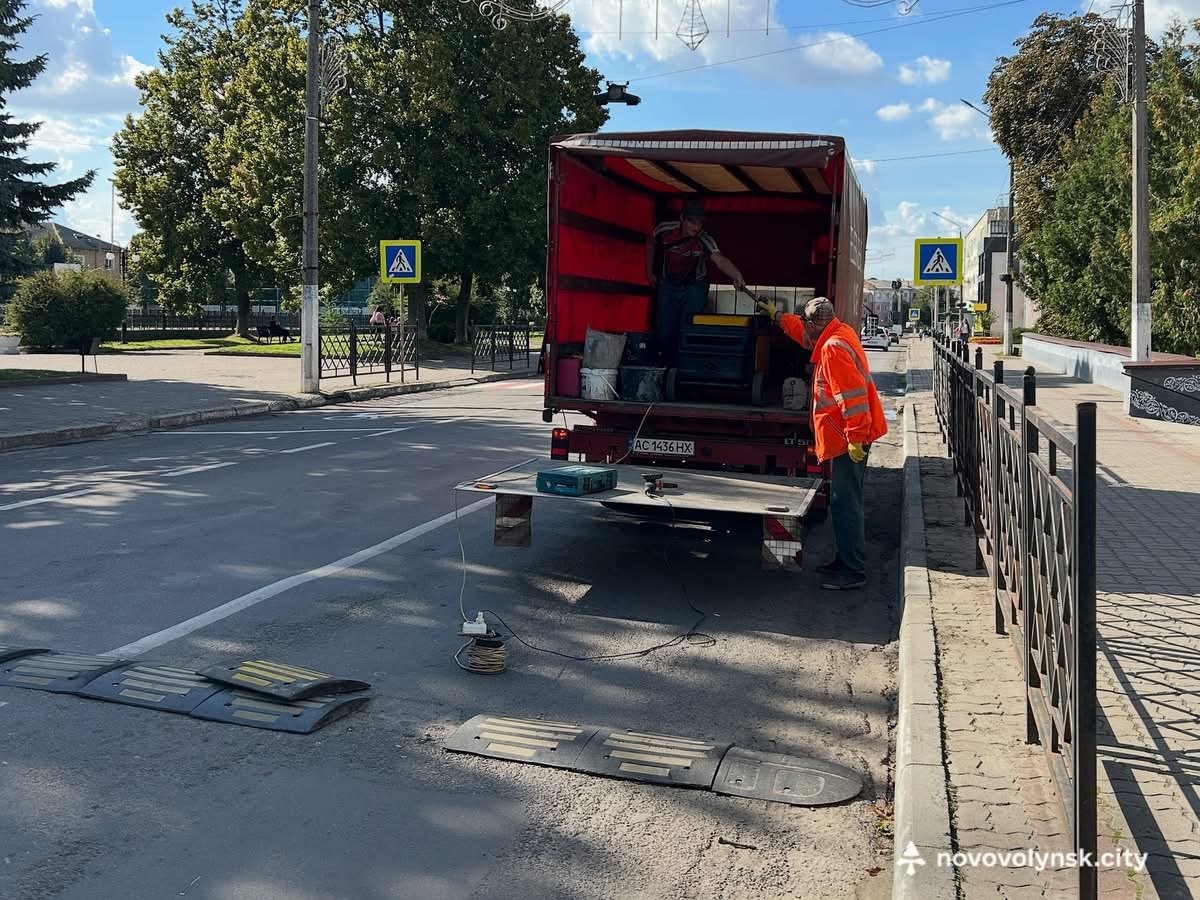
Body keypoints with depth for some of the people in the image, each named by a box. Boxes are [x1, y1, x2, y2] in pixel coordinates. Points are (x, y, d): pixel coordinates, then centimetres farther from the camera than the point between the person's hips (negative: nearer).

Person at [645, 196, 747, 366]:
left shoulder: (704, 240, -25)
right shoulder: (665, 229, -18)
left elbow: (720, 260, -42)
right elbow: (650, 243, 4)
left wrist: (736, 276, -60)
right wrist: (649, 271, 7)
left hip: (695, 287, -2)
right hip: (668, 286, 2)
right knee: (663, 331, 5)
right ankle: (667, 368, 24)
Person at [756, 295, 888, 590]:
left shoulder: (834, 348, -19)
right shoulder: (838, 334, 13)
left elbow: (852, 395, -25)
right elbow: (805, 334, 35)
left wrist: (855, 437, -26)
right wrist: (777, 316, 42)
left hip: (850, 438, -11)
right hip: (850, 436, 11)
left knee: (846, 503, -8)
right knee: (846, 501, 17)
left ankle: (854, 572, -4)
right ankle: (846, 560, 27)